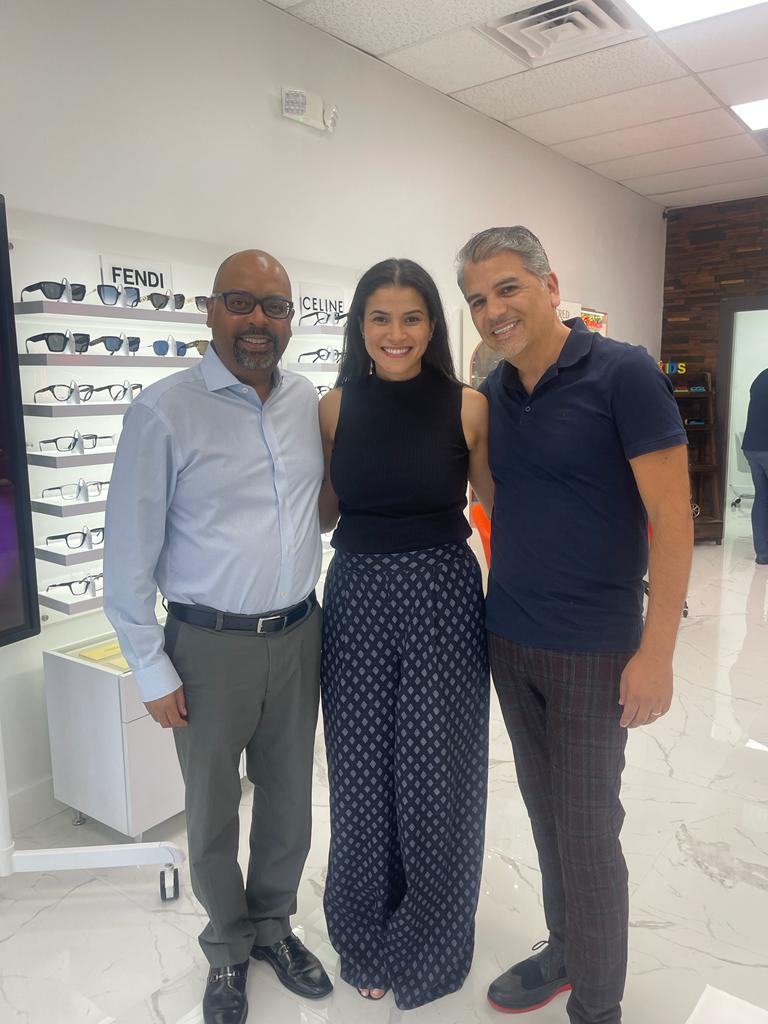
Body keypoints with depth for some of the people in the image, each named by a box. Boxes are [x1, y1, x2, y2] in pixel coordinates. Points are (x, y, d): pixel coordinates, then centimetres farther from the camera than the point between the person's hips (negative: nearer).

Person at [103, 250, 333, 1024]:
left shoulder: (307, 401, 2)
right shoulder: (164, 411, -13)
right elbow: (128, 552, -9)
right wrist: (152, 670, -7)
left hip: (297, 635, 4)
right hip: (210, 643, -4)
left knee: (289, 798, 19)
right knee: (213, 813, 16)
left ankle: (272, 924, 45)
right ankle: (227, 947, 42)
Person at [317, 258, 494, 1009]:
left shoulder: (468, 406, -4)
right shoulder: (334, 408, 1)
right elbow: (320, 513, 8)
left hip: (443, 599, -1)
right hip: (357, 598, 2)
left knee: (436, 778, 9)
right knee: (362, 775, 13)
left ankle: (430, 945, 38)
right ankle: (368, 939, 41)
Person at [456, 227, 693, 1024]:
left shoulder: (622, 373, -12)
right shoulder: (492, 392, 5)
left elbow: (672, 518, -14)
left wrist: (655, 652, -16)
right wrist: (493, 607, 5)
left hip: (591, 649, -5)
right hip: (507, 640, 5)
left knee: (587, 829, 7)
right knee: (544, 812, 18)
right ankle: (564, 949, 40)